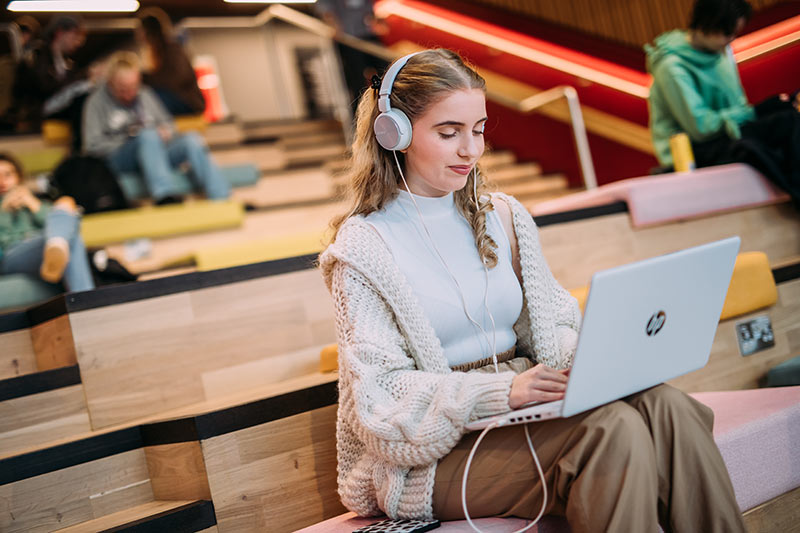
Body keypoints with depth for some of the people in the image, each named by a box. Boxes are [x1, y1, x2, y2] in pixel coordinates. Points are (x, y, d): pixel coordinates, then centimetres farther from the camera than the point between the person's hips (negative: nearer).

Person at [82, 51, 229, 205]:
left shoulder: (145, 94, 19)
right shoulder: (97, 101, 6)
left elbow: (168, 123, 27)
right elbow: (92, 146, -2)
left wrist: (165, 132, 1)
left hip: (155, 154, 4)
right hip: (119, 160, -4)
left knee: (192, 139, -24)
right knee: (148, 135, -36)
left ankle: (221, 200, -42)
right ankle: (164, 198, -60)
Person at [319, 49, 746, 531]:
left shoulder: (504, 216, 13)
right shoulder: (363, 246, -5)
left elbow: (553, 326, 16)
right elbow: (380, 393, -11)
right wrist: (503, 391, -24)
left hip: (526, 411, 6)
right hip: (435, 453, -5)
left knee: (665, 405, -23)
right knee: (614, 430, -30)